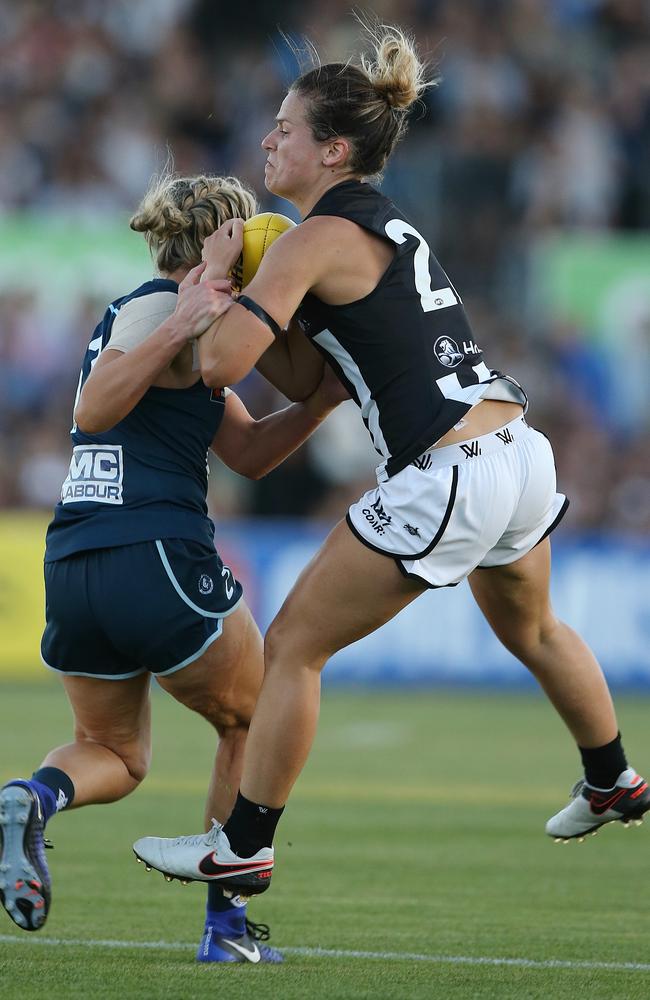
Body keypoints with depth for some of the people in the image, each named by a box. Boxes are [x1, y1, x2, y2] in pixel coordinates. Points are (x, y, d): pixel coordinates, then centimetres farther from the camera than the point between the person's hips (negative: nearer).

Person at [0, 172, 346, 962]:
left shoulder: (175, 317, 22)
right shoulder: (157, 308, -6)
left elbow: (248, 452, 20)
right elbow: (92, 410, -22)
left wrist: (324, 396, 9)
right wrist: (179, 330, -30)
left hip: (71, 570, 8)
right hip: (157, 563, -8)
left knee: (114, 755, 21)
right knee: (250, 723, 16)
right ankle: (226, 925, 11)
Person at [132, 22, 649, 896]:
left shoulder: (317, 239, -11)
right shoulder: (388, 225, 17)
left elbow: (221, 361, -19)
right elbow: (307, 380, 17)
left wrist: (214, 274, -2)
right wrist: (234, 296, 9)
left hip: (446, 483, -9)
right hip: (523, 457, 9)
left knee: (292, 648, 2)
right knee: (531, 631, 35)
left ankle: (242, 849, 8)